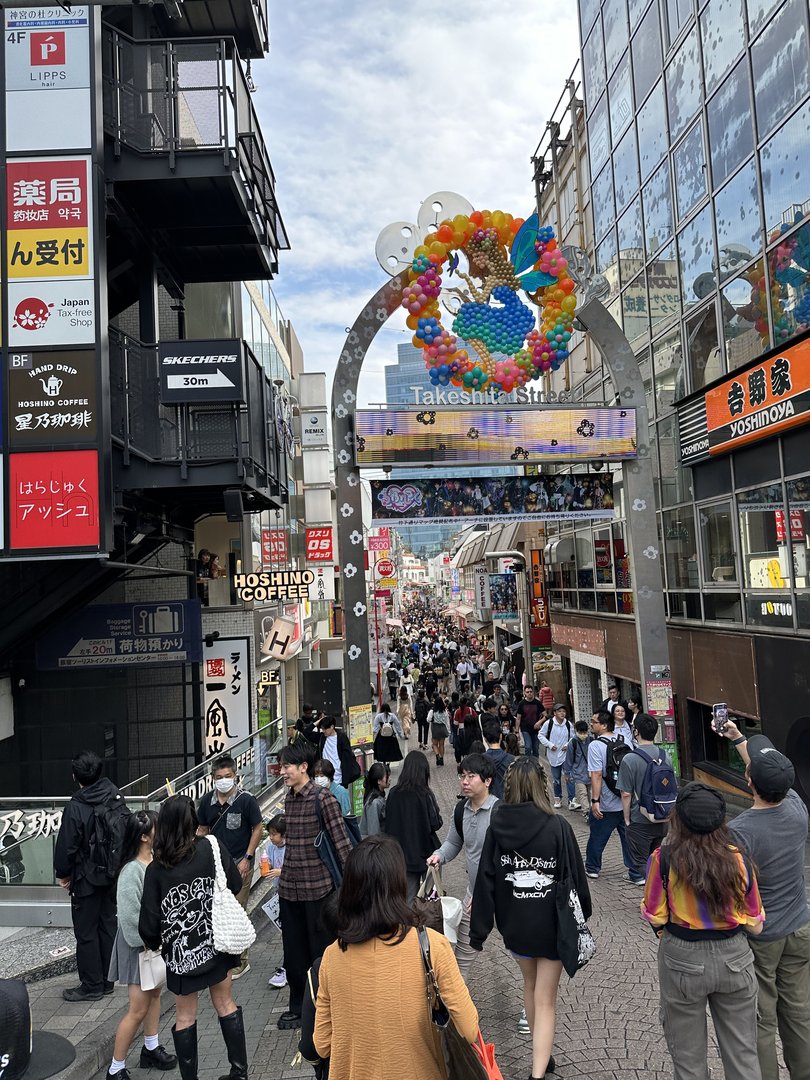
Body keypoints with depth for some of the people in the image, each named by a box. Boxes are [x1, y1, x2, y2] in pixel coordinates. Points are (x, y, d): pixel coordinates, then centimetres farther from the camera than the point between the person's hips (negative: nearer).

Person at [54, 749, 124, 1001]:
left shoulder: (76, 807, -22)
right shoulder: (116, 798, -5)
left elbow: (66, 845, -15)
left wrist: (62, 874, 2)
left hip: (87, 879, -6)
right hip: (114, 875, 6)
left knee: (86, 932, 8)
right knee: (108, 926, 16)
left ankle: (91, 986, 17)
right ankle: (107, 980, 27)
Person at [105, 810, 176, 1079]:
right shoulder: (132, 871, -29)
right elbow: (129, 917, -25)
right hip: (139, 946, -7)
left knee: (155, 994, 22)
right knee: (138, 1009, 3)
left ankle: (151, 1050, 41)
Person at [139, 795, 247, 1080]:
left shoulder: (156, 869, -15)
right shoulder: (212, 845, -15)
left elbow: (149, 920, -11)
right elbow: (236, 885, -6)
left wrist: (152, 943, 10)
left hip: (181, 950, -2)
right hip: (218, 940, 2)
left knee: (185, 1015, 17)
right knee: (225, 1003, 19)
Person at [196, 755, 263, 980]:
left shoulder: (246, 800, -13)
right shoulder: (207, 801, 1)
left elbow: (258, 829, -6)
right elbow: (203, 830, 13)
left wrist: (247, 858, -10)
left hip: (239, 864, -4)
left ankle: (240, 960, 15)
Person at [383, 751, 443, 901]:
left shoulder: (393, 793, -9)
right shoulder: (425, 795, -19)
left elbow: (388, 823, 0)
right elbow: (436, 824, -14)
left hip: (402, 852, 3)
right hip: (424, 850, -3)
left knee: (409, 895, 15)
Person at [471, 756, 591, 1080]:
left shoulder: (497, 826, -13)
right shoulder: (557, 827, -20)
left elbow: (485, 881, -9)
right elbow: (576, 876, -11)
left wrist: (479, 930, -1)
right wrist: (581, 915, 8)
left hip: (515, 924, 3)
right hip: (552, 926, -3)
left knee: (530, 986, 27)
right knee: (545, 1001, 9)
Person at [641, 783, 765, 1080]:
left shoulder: (663, 859, -18)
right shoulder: (738, 860, -11)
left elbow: (654, 918, -11)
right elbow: (755, 925, -3)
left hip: (683, 960, -2)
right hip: (734, 958, 2)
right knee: (743, 1053, 21)